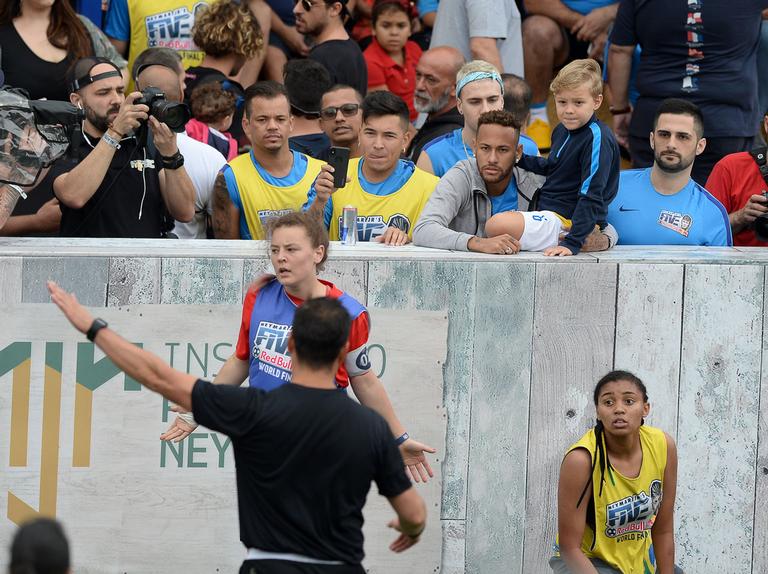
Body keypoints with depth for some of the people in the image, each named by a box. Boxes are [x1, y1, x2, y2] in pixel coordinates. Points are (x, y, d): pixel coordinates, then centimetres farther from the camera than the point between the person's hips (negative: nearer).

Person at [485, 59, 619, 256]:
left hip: (566, 221, -10)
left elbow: (591, 196, -23)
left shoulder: (597, 138, -18)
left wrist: (572, 243, -27)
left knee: (496, 225, -27)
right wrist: (520, 159, 19)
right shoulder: (563, 131, 10)